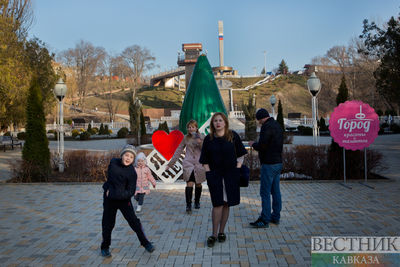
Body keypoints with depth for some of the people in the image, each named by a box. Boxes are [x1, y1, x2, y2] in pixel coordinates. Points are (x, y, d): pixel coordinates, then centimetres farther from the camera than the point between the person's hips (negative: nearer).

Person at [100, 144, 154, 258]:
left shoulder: (132, 172, -16)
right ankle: (105, 247, 26)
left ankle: (145, 243, 15)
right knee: (108, 223, 8)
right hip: (109, 199, 3)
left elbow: (130, 192, -17)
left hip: (124, 199, -2)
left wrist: (113, 193, -27)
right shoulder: (113, 162, -6)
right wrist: (108, 189, 2)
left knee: (133, 221, -2)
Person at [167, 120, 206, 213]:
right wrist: (171, 163, 14)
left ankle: (197, 202, 29)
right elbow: (178, 151, 13)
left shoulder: (202, 137, 4)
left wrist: (200, 143, -16)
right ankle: (188, 205, -8)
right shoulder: (186, 138, 7)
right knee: (189, 184, -13)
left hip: (199, 164, 1)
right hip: (188, 163, 0)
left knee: (198, 184, 9)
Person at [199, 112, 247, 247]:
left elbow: (240, 155, 6)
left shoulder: (233, 136, 1)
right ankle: (214, 234, 4)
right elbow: (204, 160, 7)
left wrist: (238, 169, -3)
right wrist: (209, 173, -3)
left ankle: (221, 232, 21)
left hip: (231, 175, 1)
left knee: (226, 204, 7)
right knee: (218, 204, -6)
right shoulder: (208, 139, 2)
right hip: (215, 176, -1)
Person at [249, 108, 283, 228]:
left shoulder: (267, 127, -16)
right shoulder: (277, 125, 14)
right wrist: (258, 144, 15)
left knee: (265, 192, -4)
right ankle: (276, 217, 20)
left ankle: (264, 220, 0)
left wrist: (253, 144, -1)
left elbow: (261, 146, -21)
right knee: (275, 191, 13)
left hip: (269, 164, -10)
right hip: (278, 163, 10)